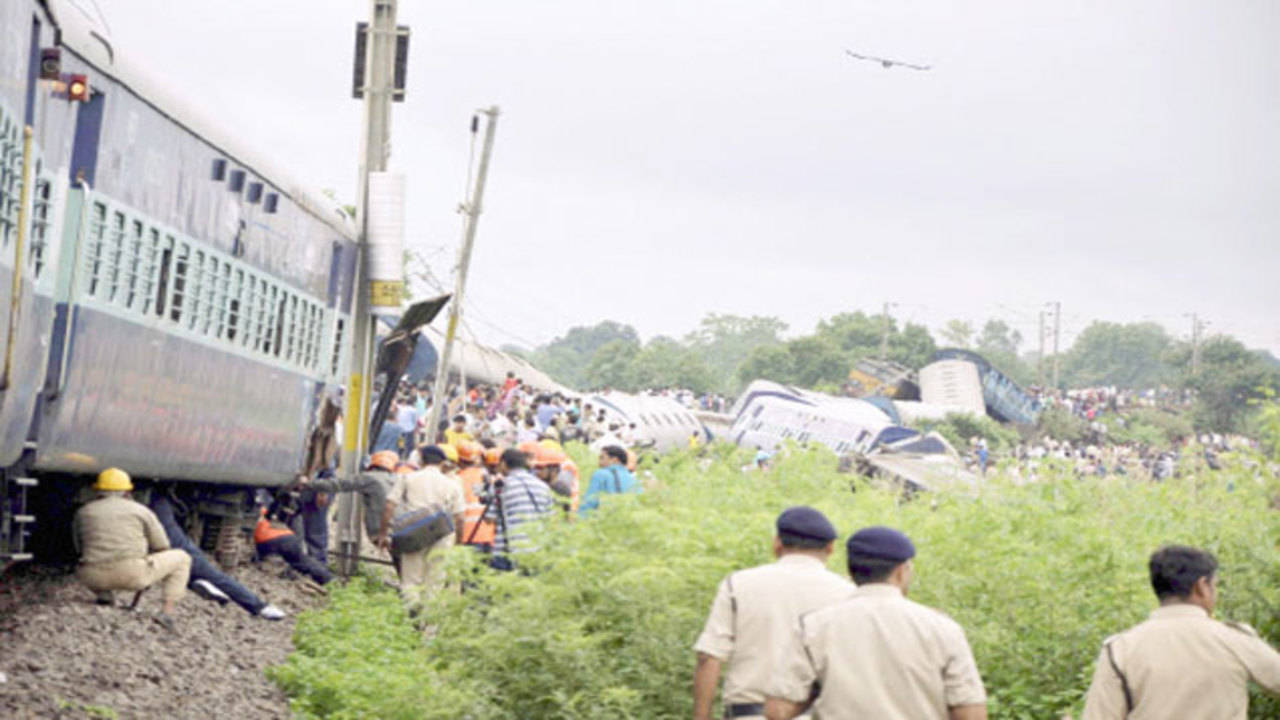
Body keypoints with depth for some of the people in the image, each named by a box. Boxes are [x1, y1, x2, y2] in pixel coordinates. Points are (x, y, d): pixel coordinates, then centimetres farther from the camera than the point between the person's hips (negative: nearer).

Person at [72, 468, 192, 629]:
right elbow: (162, 548, 15)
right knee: (181, 558, 17)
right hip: (132, 574, -4)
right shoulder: (141, 511, 10)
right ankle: (166, 612, -1)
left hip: (94, 578, 4)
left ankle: (102, 593, 11)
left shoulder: (82, 513, 18)